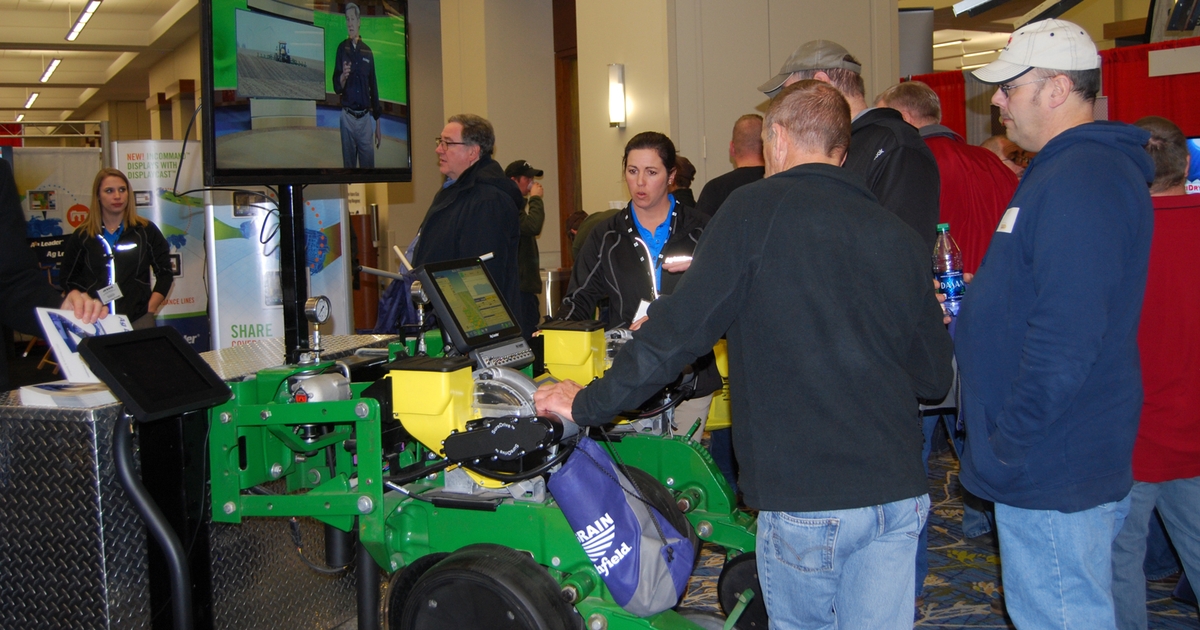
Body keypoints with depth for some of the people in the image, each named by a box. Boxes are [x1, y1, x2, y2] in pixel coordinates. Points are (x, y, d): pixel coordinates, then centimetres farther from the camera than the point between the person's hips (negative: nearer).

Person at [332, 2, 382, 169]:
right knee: (348, 164, 5)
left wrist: (378, 123, 9)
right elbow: (336, 87, 0)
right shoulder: (342, 48, 2)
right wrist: (343, 77, -24)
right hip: (347, 117, -1)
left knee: (368, 165, 1)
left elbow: (373, 87, 10)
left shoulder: (367, 51, 7)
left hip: (366, 118, 1)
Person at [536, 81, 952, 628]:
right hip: (898, 495, 4)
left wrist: (588, 404, -1)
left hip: (804, 498, -4)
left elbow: (684, 326, -11)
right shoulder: (900, 238, 7)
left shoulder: (756, 209, -7)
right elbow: (935, 377, 12)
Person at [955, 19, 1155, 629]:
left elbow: (1064, 341, -27)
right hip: (1052, 464, 11)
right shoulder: (1071, 170, 15)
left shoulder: (1081, 182, -20)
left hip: (1052, 471, -11)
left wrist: (1007, 445, -20)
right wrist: (975, 304, 12)